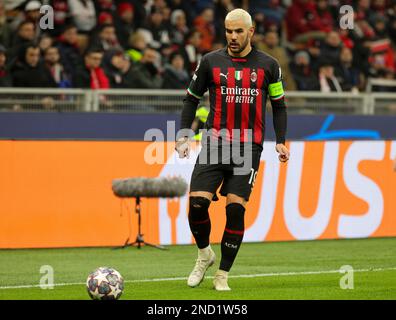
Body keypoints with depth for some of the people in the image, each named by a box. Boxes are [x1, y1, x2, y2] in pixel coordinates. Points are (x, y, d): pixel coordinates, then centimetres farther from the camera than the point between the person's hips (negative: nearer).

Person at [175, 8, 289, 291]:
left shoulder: (268, 65, 5)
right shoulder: (211, 62, 5)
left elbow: (279, 105, 13)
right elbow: (192, 99, 14)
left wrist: (280, 141, 2)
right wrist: (184, 135, 4)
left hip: (248, 148, 0)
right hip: (214, 144, 1)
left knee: (235, 209, -8)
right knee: (197, 203, -12)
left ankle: (223, 276, 5)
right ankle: (205, 254, 16)